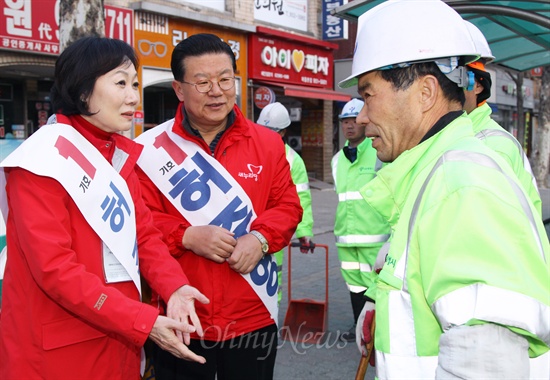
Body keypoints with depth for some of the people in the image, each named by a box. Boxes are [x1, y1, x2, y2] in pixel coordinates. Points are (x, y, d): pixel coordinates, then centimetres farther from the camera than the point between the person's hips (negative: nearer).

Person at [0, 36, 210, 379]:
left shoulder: (121, 154, 6)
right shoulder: (43, 163, -17)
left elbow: (144, 232, 4)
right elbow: (55, 269, -22)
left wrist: (174, 287, -14)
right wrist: (144, 323, -25)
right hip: (58, 349, -7)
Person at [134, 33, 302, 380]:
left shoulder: (268, 143, 2)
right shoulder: (150, 149, -5)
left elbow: (288, 205, 4)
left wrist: (260, 238, -15)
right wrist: (186, 236, -20)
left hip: (255, 319, 2)